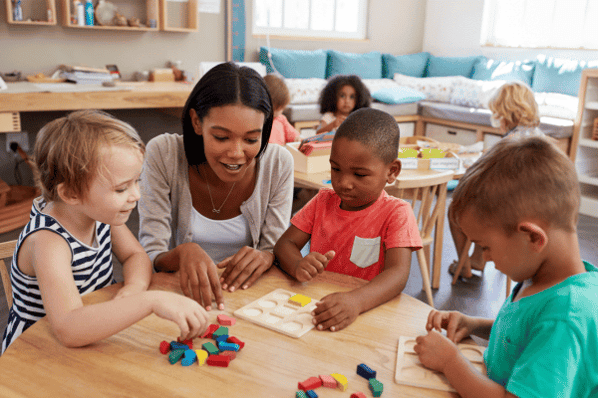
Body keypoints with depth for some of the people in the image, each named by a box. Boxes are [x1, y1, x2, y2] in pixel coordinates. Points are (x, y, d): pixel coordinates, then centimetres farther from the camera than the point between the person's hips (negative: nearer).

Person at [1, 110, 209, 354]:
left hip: (96, 335, 6)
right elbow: (68, 330, -40)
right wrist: (151, 301, -47)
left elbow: (136, 256, 4)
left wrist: (135, 286, -19)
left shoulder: (98, 212, -8)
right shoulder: (47, 242, -29)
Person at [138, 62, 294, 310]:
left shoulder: (278, 164, -10)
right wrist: (182, 253, -36)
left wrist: (265, 257, -27)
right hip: (182, 292, -1)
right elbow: (150, 258, -14)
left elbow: (279, 251, -3)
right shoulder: (162, 155, -14)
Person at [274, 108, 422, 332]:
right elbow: (284, 244, 5)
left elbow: (397, 273, -19)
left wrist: (356, 301, -38)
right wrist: (298, 266, -19)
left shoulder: (396, 213, -6)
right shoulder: (323, 201, 9)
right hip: (315, 303, 4)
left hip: (368, 314, -4)